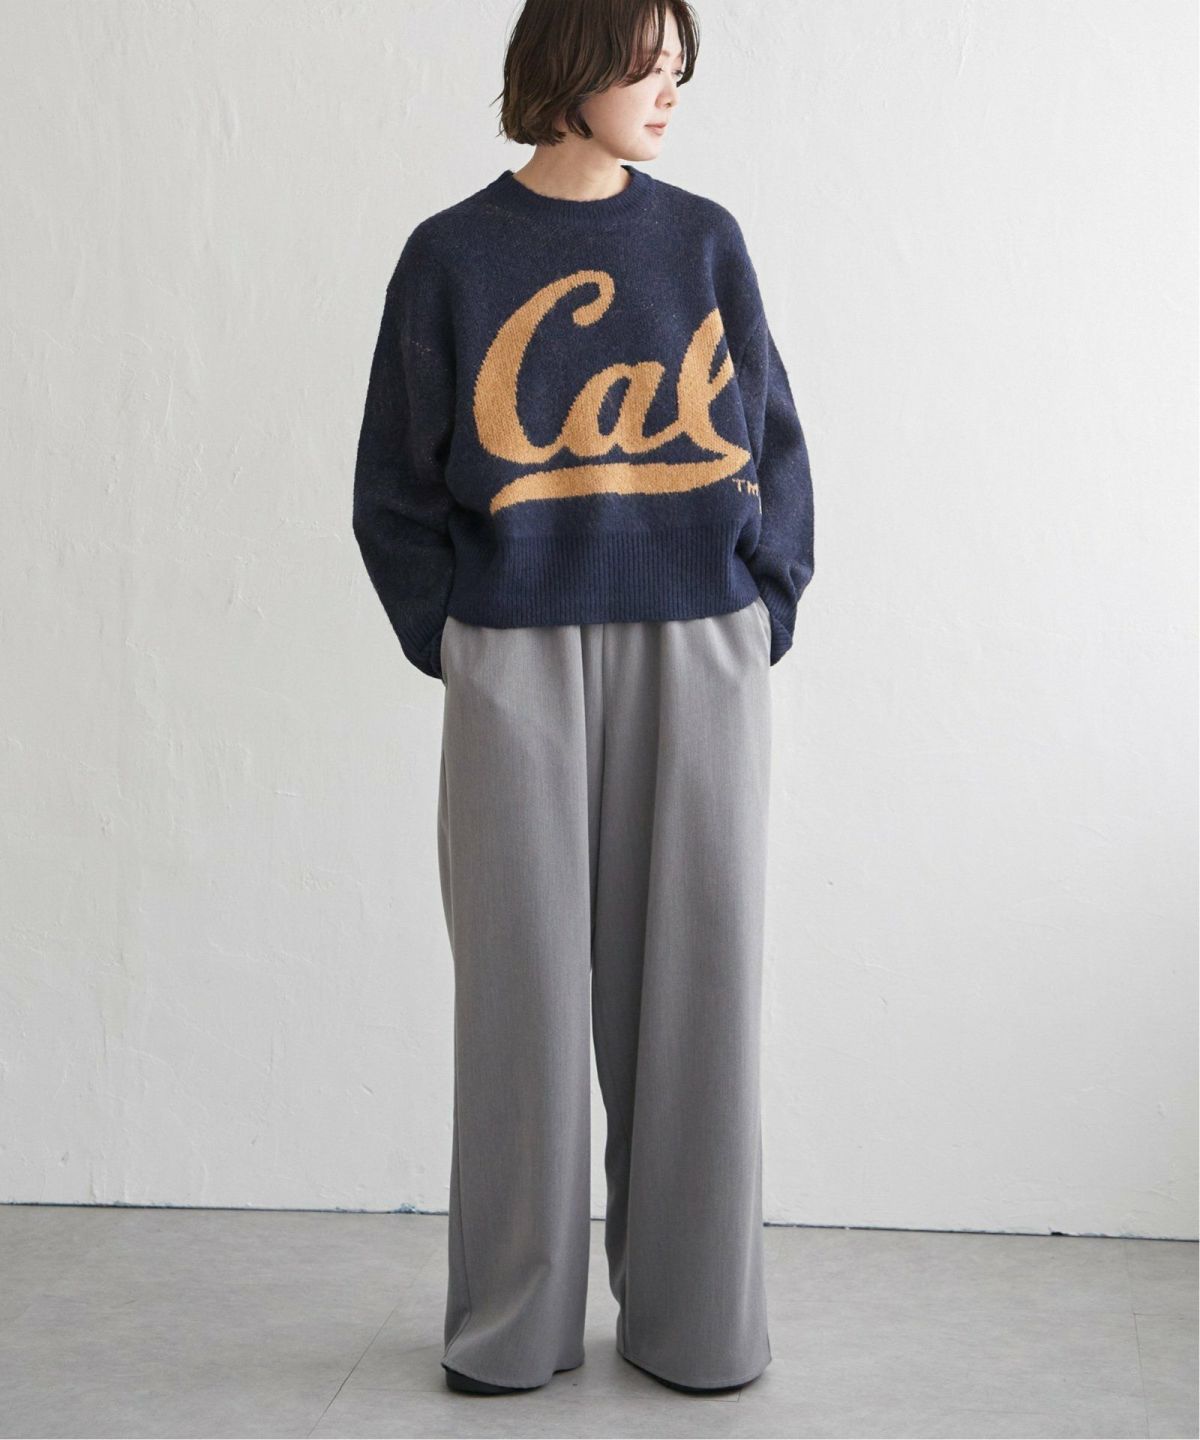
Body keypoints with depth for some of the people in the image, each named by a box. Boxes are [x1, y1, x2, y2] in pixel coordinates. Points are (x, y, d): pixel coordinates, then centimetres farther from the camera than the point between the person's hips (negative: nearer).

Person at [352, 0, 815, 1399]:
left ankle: (694, 1312, 18)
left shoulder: (704, 240, 8)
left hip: (696, 658, 1)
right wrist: (447, 642, -2)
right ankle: (514, 1321, 17)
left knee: (691, 977, 4)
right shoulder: (452, 256, 3)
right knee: (524, 982, 3)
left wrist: (765, 618, 1)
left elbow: (771, 445, 10)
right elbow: (398, 481, 6)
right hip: (519, 665, -1)